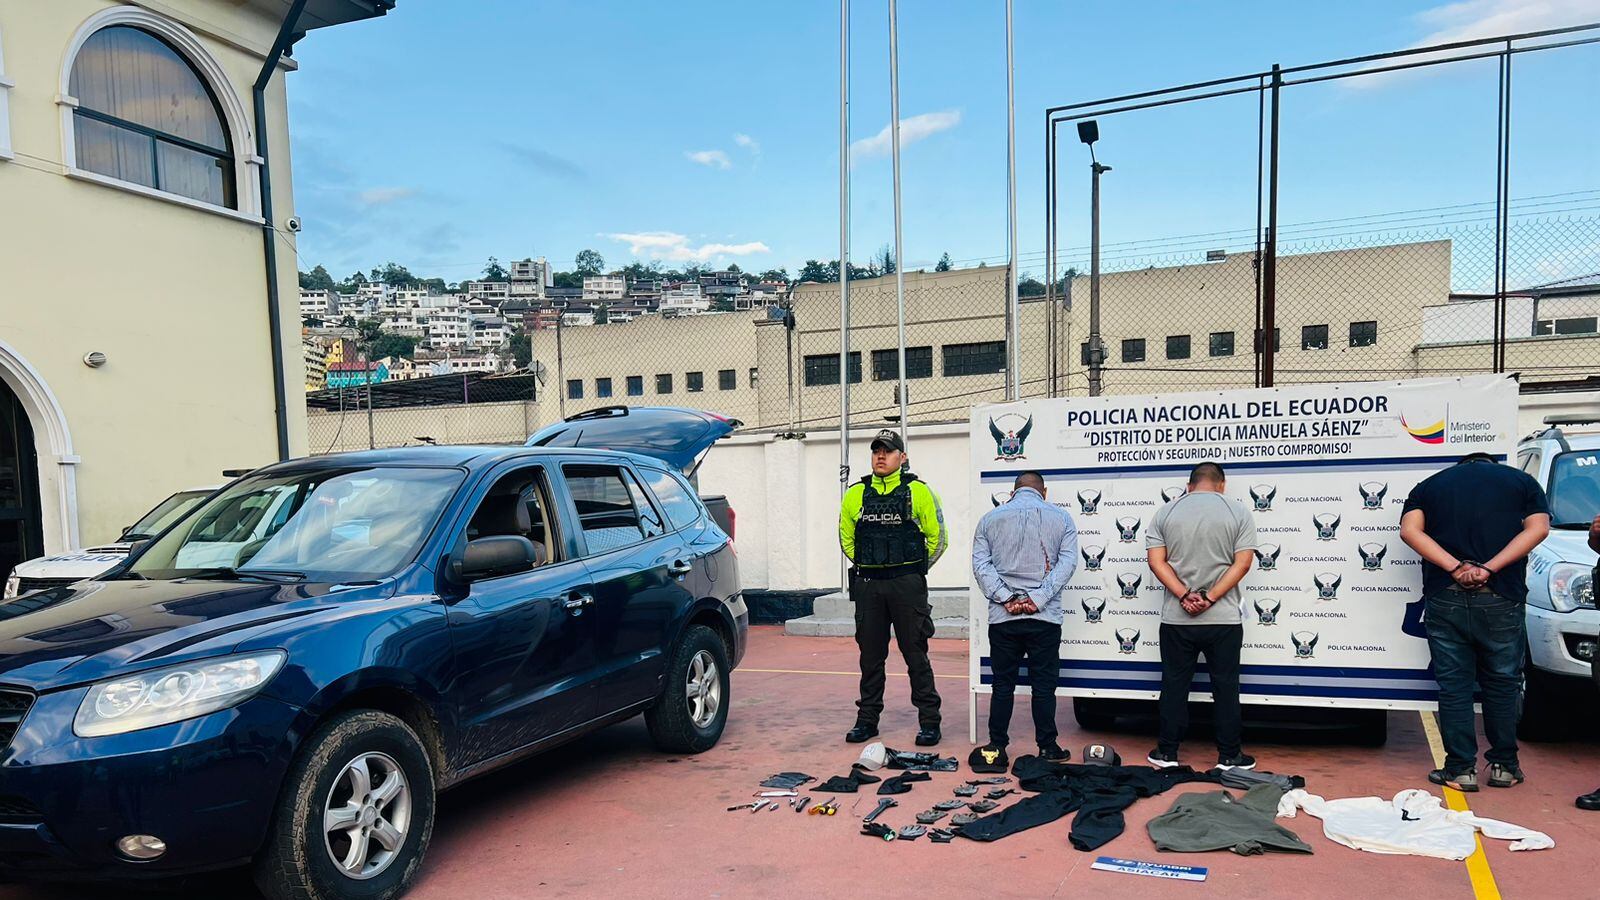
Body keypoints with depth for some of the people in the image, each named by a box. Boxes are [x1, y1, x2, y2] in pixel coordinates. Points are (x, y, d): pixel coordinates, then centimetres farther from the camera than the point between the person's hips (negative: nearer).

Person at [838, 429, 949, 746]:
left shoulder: (918, 491, -2)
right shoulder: (856, 494, 7)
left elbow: (937, 537, 3)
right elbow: (846, 537, 20)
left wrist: (914, 570, 6)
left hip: (907, 585, -3)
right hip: (867, 586, 3)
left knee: (916, 654, 0)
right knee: (871, 656, 10)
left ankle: (929, 721, 10)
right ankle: (867, 719, 21)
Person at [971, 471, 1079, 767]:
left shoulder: (991, 518, 8)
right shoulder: (1061, 517, 6)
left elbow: (980, 563, -2)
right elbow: (1067, 562, -4)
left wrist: (1006, 598, -9)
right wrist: (1037, 599, -10)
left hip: (1002, 618, 1)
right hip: (1045, 619, -1)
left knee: (1002, 686, 8)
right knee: (1044, 686, 7)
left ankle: (997, 748, 12)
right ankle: (1047, 749, 12)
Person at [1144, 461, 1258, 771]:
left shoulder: (1165, 513, 3)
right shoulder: (1239, 513, 0)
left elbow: (1156, 561, -5)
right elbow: (1242, 563, -8)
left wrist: (1184, 595, -12)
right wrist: (1210, 599, -13)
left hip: (1176, 618, 1)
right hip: (1224, 618, -1)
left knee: (1174, 685, 10)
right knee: (1225, 687, 9)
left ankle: (1167, 753, 16)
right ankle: (1229, 756, 17)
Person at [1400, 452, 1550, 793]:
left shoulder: (1429, 484, 14)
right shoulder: (1521, 481, 14)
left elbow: (1410, 530, -4)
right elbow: (1538, 528, -4)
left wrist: (1456, 567, -12)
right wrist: (1489, 568, -12)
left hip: (1445, 599, 0)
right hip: (1500, 599, 0)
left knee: (1453, 686, 6)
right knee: (1501, 684, 15)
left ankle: (1460, 770, 8)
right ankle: (1503, 766, 23)